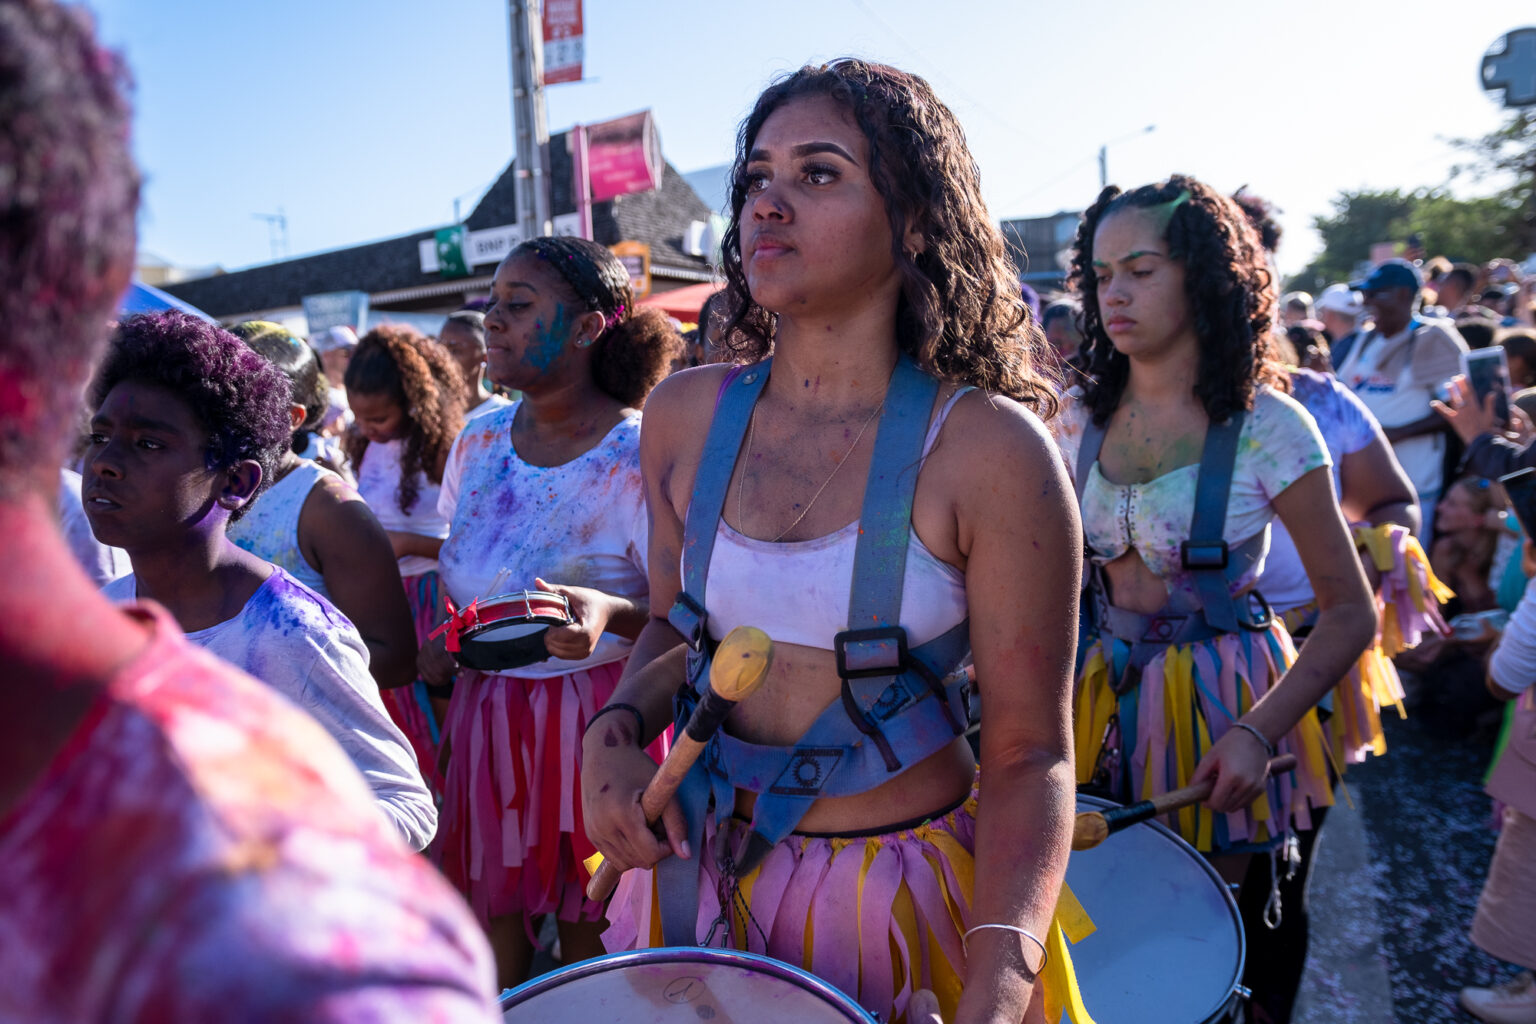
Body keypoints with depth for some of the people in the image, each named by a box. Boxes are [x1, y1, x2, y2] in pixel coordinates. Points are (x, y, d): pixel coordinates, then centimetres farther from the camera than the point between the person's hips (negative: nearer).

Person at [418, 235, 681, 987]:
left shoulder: (638, 457, -15)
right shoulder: (479, 440, 4)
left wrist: (611, 614, -33)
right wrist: (439, 643, 4)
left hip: (597, 720, -5)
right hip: (484, 719, 5)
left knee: (590, 947, 8)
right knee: (489, 942, 12)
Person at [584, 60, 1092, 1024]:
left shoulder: (990, 449, -19)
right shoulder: (686, 416, -5)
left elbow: (1029, 756, -15)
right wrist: (616, 729, -9)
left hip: (903, 897, -4)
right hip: (704, 872, 5)